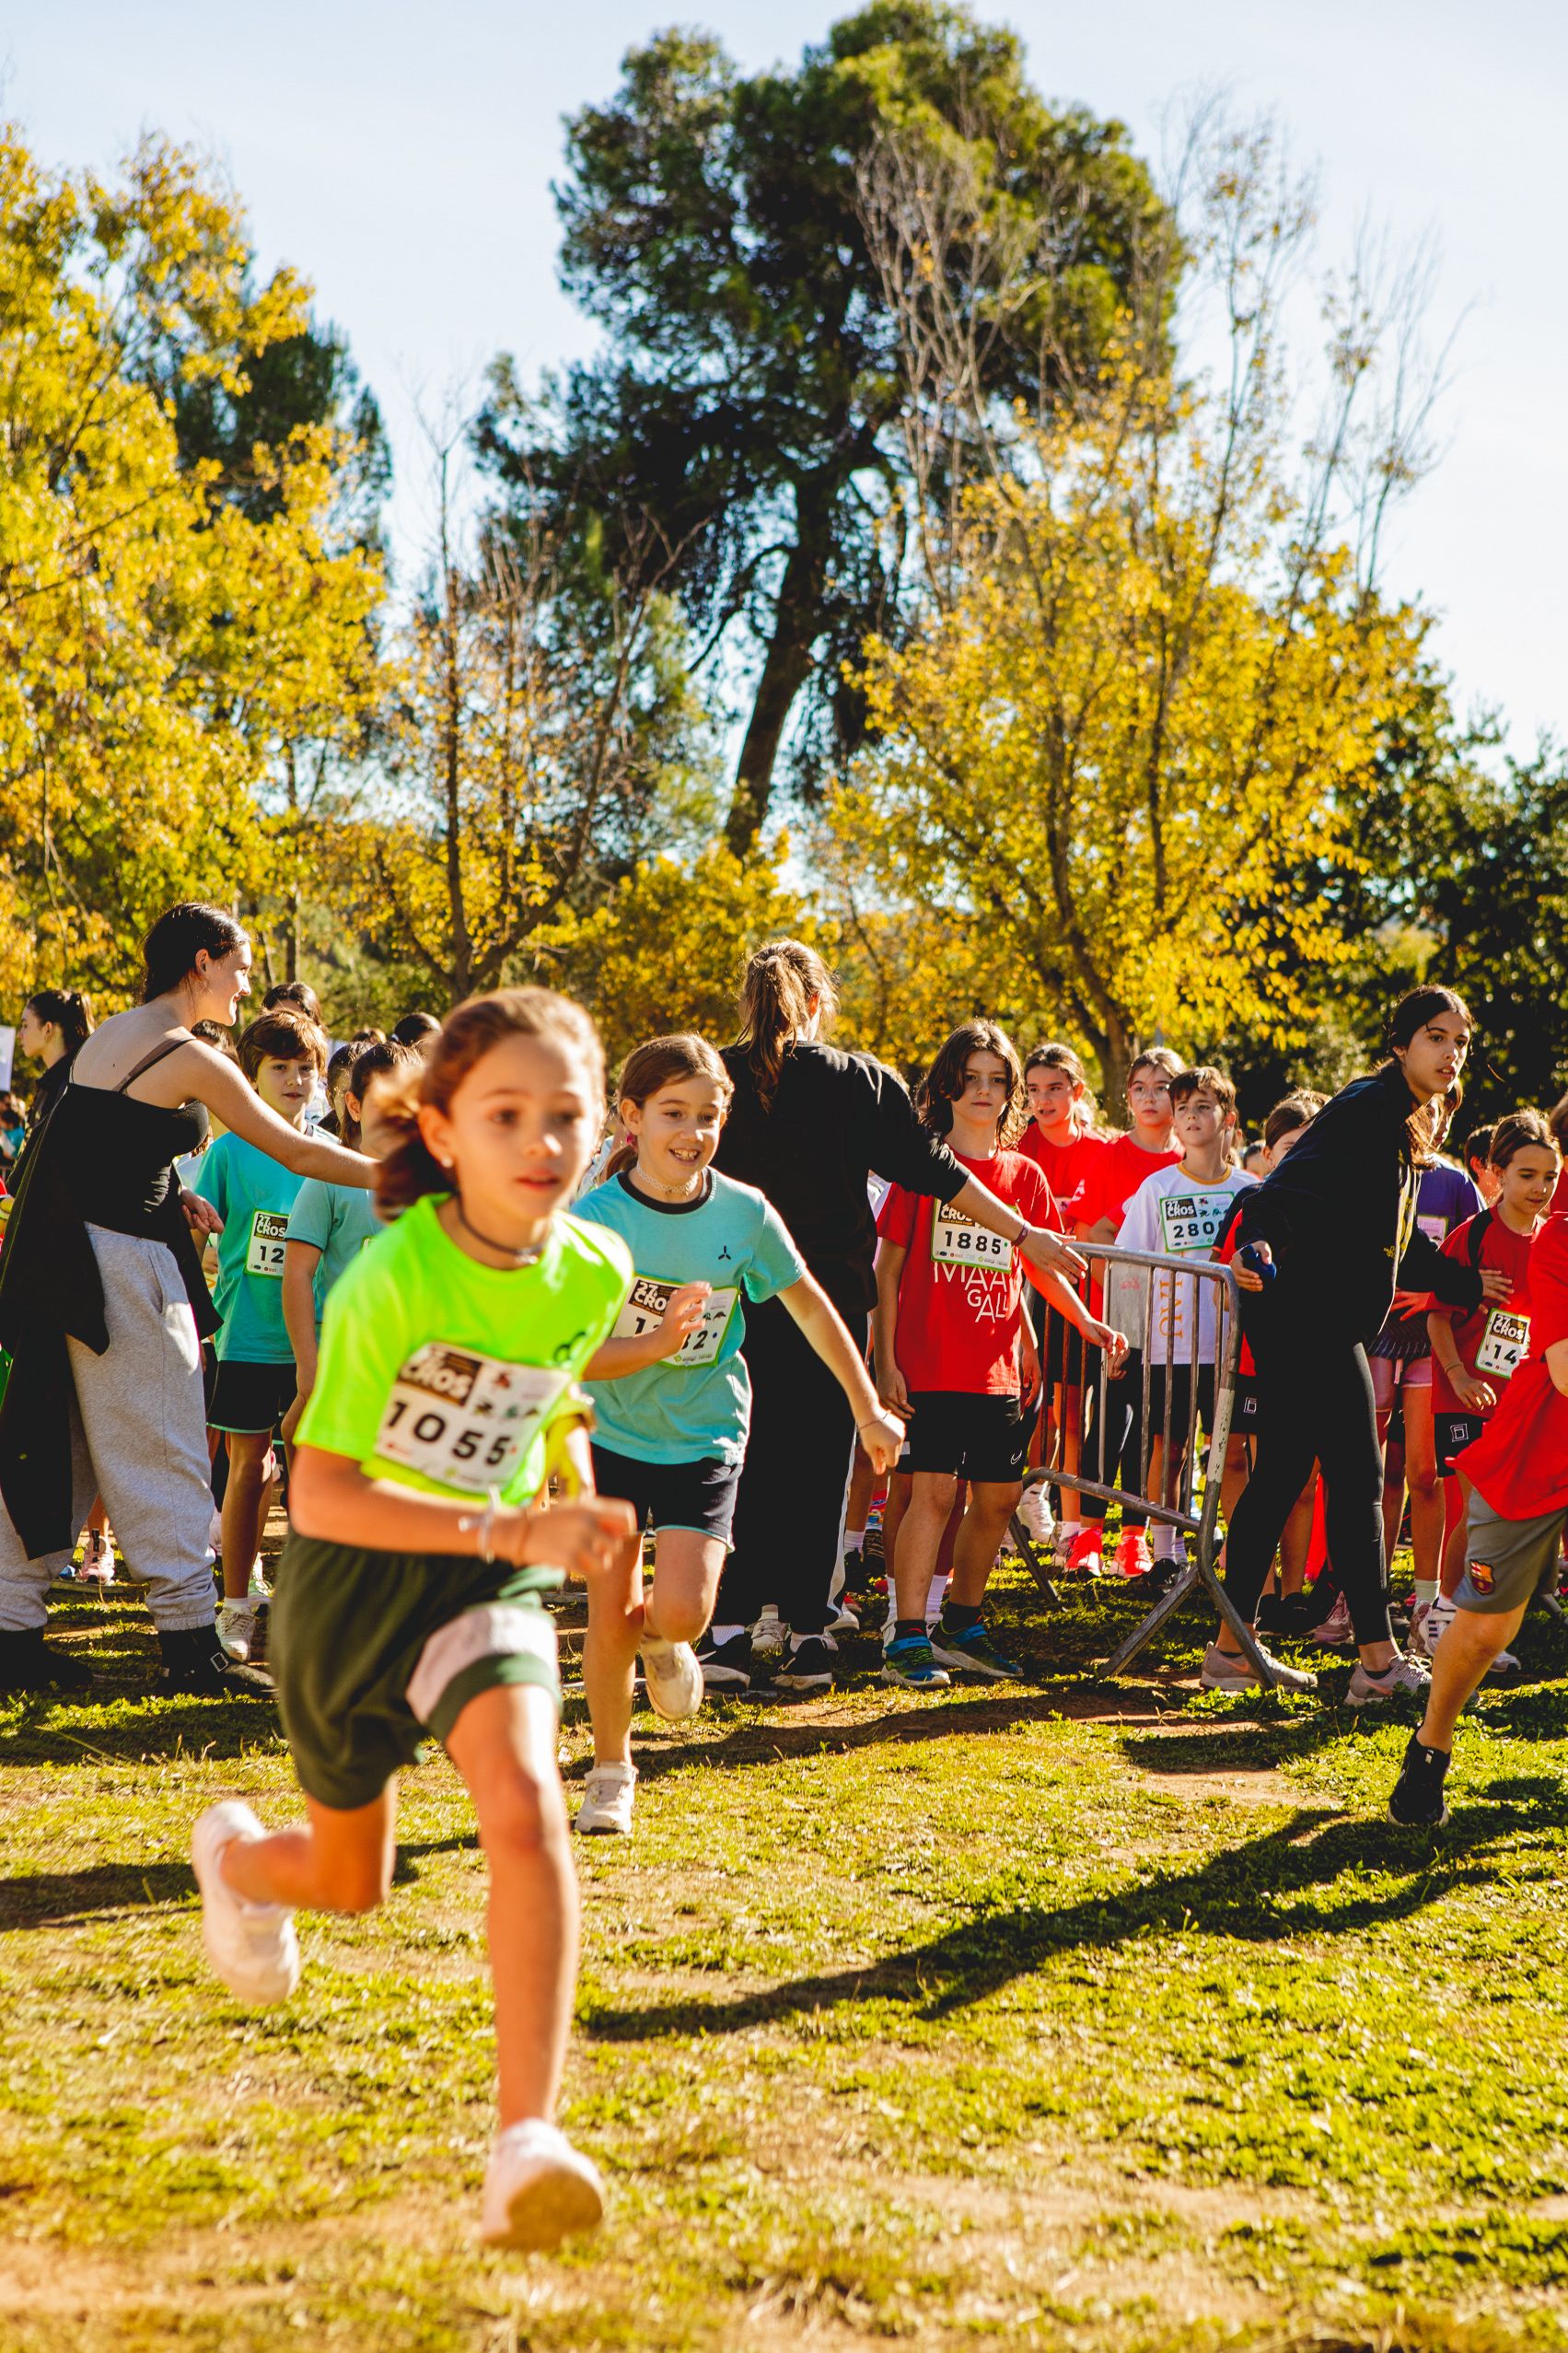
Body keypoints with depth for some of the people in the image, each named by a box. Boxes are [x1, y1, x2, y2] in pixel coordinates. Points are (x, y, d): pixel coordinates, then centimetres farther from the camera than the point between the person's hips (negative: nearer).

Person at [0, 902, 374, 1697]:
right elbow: (296, 1152, -8)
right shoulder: (187, 1057, -11)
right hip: (122, 1269, -9)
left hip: (64, 1265, 9)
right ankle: (190, 1644, 3)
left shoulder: (109, 1036, 15)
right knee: (161, 1457, -2)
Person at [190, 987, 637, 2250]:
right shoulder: (391, 1279, -25)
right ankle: (234, 1850, 53)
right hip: (353, 1577, -2)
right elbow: (320, 1492, -27)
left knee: (526, 1804, -27)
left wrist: (575, 1505, 7)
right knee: (352, 1883, 15)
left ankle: (527, 2140, -24)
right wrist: (511, 1529, -34)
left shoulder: (595, 1270, -10)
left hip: (491, 1581, 2)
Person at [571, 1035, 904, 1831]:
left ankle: (661, 1640, 25)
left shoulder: (744, 1213, -9)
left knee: (681, 1611, -14)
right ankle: (611, 1772, 23)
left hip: (705, 1433, 0)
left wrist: (868, 1408, 10)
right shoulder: (594, 1218, -15)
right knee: (609, 1612, 1)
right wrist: (656, 1345, -34)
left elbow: (808, 1304, 6)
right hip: (612, 1432, 0)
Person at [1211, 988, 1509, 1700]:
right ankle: (1378, 1661, -3)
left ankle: (1231, 1649, 15)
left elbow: (1400, 1247, 26)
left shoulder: (1408, 1126, 19)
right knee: (1357, 1476, -7)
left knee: (1281, 1475, 11)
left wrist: (1465, 1284, 32)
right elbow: (1295, 1179, -26)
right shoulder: (1370, 1105, -11)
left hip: (1321, 1319, 10)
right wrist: (1261, 1239, -42)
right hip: (1307, 1312, -10)